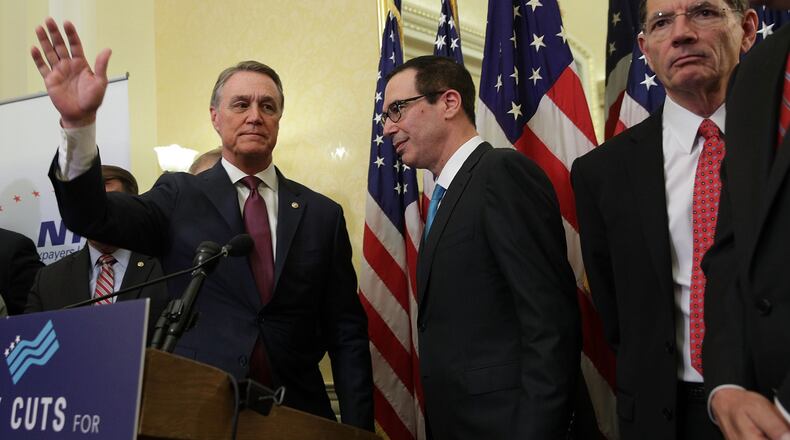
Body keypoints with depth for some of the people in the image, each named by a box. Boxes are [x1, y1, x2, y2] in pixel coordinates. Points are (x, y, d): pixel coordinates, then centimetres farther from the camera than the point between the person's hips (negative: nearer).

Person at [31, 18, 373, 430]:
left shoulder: (322, 214, 3)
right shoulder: (180, 196, 2)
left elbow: (347, 333, 3)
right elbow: (93, 218, -15)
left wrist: (358, 429, -4)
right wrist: (79, 123, -31)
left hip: (298, 412, 2)